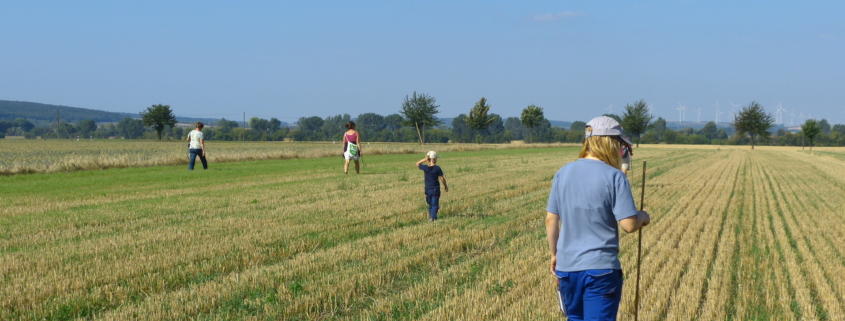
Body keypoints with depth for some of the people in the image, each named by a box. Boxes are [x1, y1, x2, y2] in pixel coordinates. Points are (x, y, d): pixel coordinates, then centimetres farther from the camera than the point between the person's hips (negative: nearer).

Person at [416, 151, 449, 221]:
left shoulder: (425, 168, -4)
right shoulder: (437, 168, -12)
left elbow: (417, 164, 16)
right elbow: (442, 178, -6)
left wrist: (425, 159, 2)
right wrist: (445, 186, 10)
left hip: (427, 189, 4)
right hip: (435, 189, -4)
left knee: (430, 205, 17)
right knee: (435, 205, -1)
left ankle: (431, 218, 21)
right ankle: (433, 218, -11)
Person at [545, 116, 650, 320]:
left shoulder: (563, 173, 3)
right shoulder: (614, 177, -11)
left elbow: (551, 219, 7)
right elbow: (629, 225, -14)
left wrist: (555, 253, 20)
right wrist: (642, 217, 8)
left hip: (567, 266, 5)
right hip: (601, 268, -5)